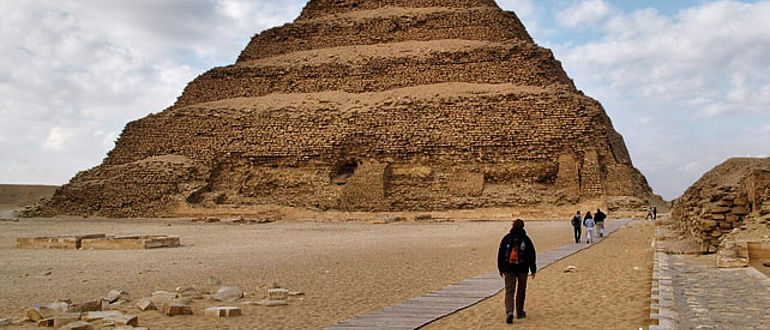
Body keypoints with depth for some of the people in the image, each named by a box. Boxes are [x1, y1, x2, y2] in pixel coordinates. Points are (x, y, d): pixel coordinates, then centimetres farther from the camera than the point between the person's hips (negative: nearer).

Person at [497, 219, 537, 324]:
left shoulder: (506, 238, 1)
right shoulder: (526, 239, -3)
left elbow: (500, 254, 4)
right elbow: (532, 255, -2)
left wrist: (501, 269, 13)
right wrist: (533, 270, 5)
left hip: (508, 269, 0)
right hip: (522, 269, 0)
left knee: (509, 291, -1)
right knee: (521, 291, 16)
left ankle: (509, 312, -21)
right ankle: (520, 312, 25)